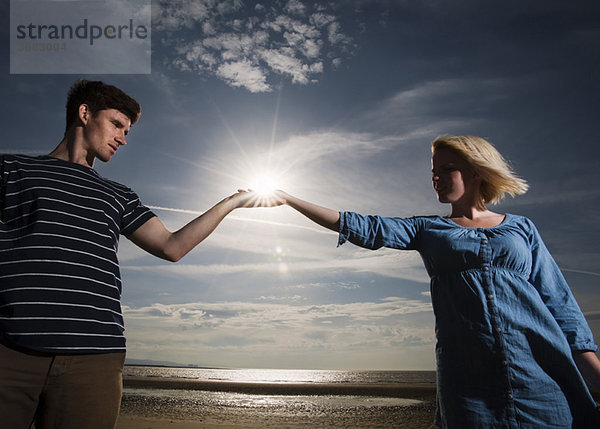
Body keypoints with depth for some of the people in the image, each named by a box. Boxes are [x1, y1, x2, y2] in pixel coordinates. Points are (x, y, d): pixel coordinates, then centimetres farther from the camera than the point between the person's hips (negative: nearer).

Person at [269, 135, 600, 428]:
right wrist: (288, 199, -2)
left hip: (547, 382, 1)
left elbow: (559, 305, 7)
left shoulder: (521, 228, 12)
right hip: (467, 383, 0)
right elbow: (362, 228, 2)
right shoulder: (427, 229, 12)